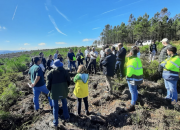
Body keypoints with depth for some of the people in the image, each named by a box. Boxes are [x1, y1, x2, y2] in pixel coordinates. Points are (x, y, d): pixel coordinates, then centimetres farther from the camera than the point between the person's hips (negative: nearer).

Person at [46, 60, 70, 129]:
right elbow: (68, 81, -3)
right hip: (63, 91, 2)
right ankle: (66, 117, 41)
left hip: (54, 92, -2)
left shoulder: (50, 73, -12)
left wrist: (51, 90, 7)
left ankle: (55, 123, 28)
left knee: (55, 107, 15)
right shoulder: (65, 71, -7)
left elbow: (48, 84, -11)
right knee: (64, 104, 24)